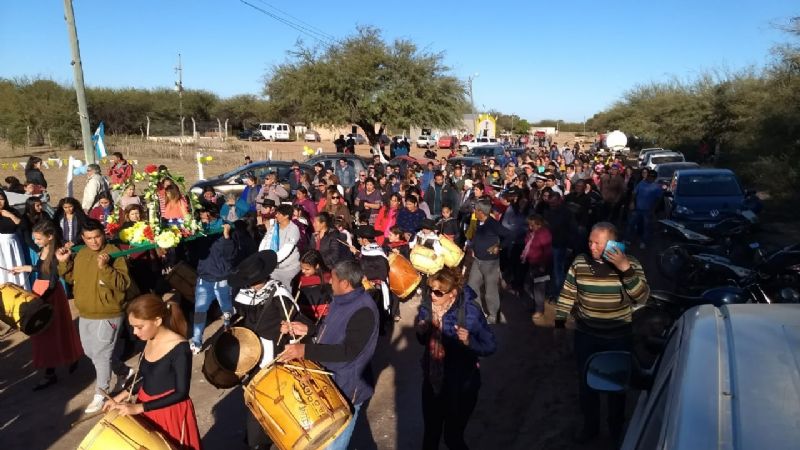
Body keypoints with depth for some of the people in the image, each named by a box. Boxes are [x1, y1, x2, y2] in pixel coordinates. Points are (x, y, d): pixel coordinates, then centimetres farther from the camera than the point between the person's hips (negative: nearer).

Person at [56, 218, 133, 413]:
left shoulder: (113, 253, -17)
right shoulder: (80, 253, 6)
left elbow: (123, 284, -25)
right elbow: (72, 278, 17)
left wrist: (105, 267, -36)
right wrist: (63, 262, 0)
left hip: (107, 315, -8)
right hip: (84, 315, 8)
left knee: (101, 354, 2)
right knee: (91, 353, 19)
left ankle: (100, 394, 19)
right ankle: (124, 372, 38)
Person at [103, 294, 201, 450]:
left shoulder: (179, 348, -25)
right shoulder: (149, 341, -2)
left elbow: (181, 393, -22)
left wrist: (139, 408, -21)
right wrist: (122, 396, 2)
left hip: (171, 413, -7)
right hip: (147, 411, 7)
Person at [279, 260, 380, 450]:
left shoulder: (364, 311, -28)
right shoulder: (341, 299, 2)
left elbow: (348, 351, -33)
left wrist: (306, 350, -35)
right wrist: (308, 329, 2)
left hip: (346, 388, -9)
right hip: (328, 380, 9)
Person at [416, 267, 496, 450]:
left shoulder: (470, 311, -23)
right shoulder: (426, 307, -8)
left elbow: (490, 346, -16)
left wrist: (469, 341, -34)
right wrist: (421, 332, -14)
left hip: (461, 385, -4)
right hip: (432, 381, 5)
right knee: (430, 433, 20)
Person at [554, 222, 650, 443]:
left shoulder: (631, 264, -13)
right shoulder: (579, 263, -8)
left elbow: (642, 297, -24)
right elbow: (567, 294, 1)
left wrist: (625, 269, -34)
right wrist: (559, 321, 2)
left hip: (619, 338, -1)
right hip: (586, 336, 1)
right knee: (586, 383, 15)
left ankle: (617, 429, 41)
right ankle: (590, 426, 37)